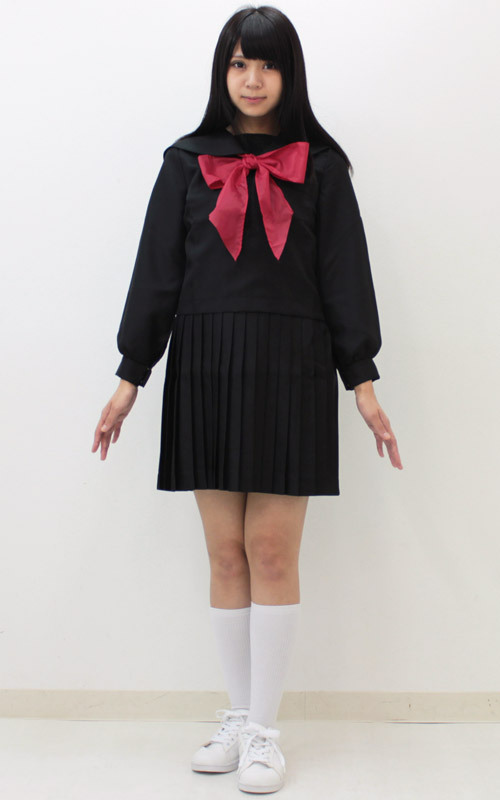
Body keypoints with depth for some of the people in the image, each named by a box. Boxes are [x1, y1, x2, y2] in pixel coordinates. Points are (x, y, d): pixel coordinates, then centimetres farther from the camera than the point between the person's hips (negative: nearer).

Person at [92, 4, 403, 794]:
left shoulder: (319, 165, 7)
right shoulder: (186, 162, 10)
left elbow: (345, 274, 4)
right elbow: (156, 272, 8)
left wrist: (362, 383, -1)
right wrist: (130, 379, 4)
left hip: (291, 371, -1)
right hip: (205, 367, 2)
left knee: (272, 551, -2)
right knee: (226, 554, 5)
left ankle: (264, 729, 9)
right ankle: (239, 714, 19)